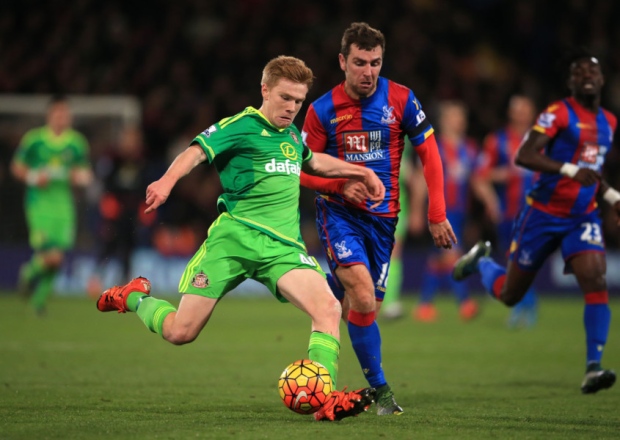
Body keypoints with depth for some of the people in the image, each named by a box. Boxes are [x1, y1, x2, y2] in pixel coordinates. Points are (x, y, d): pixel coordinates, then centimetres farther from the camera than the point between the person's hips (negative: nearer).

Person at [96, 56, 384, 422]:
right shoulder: (242, 126, -2)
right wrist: (168, 180, -36)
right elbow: (197, 151, -17)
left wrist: (360, 172, 42)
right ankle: (134, 298, 29)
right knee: (180, 333, -4)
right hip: (235, 236, -5)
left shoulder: (292, 134, 20)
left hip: (283, 246, 5)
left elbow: (312, 161, 43)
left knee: (329, 308, -22)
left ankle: (324, 401, -22)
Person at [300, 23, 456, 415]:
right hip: (339, 214, -3)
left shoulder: (400, 100, -4)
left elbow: (429, 153, 3)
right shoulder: (322, 111, -6)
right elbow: (304, 171, 2)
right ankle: (380, 389, -15)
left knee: (367, 306, 4)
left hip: (383, 217, 3)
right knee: (363, 297, -22)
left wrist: (437, 215, -1)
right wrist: (341, 184, -18)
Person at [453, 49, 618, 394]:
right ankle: (482, 261, 44)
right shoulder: (559, 113, -12)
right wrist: (570, 169, -34)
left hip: (583, 217, 4)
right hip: (544, 214, -4)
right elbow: (523, 156, -23)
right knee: (508, 295, 9)